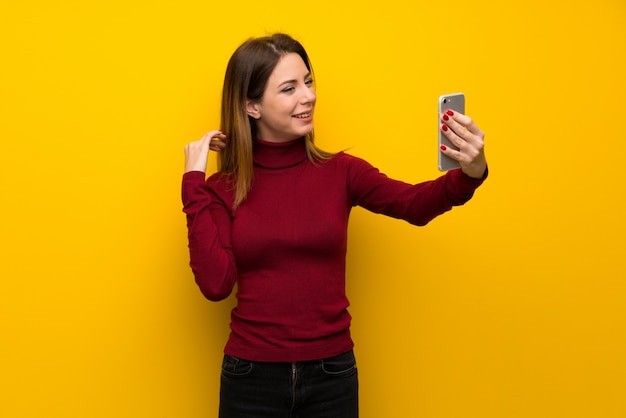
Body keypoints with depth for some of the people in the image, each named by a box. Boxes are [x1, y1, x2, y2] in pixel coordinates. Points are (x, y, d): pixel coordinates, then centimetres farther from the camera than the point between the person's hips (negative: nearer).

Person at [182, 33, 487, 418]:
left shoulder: (340, 171, -2)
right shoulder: (223, 188, -3)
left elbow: (415, 204, -17)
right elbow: (216, 283, -13)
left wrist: (470, 173, -36)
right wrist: (194, 185, -12)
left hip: (332, 374, 1)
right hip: (250, 375, -1)